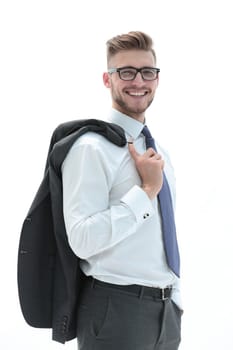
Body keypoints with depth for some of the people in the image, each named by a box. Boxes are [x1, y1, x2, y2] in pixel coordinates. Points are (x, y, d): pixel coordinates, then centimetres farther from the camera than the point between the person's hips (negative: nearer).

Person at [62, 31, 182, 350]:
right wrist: (146, 190, -19)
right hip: (115, 311, -7)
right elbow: (82, 240, -23)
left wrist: (174, 303, 15)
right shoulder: (92, 148, -13)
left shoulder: (159, 153, 12)